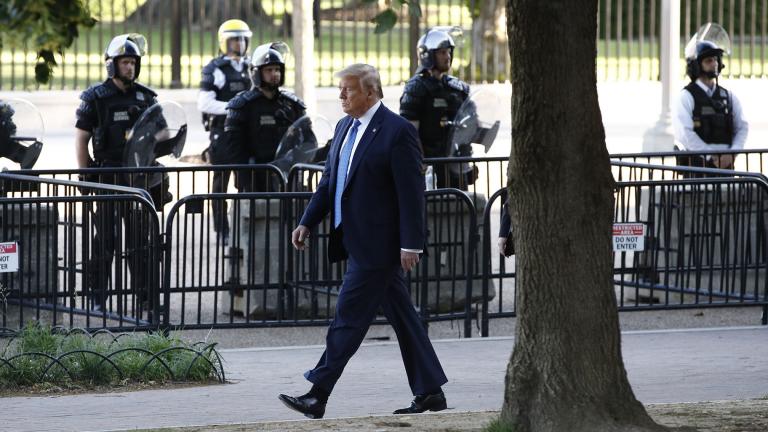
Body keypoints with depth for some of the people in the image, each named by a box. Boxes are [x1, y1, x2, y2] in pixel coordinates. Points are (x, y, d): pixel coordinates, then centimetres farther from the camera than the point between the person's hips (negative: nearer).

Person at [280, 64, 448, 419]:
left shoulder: (397, 131, -12)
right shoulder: (345, 128, 13)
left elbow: (411, 192, -14)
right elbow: (328, 182, 18)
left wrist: (411, 243, -17)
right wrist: (307, 223, 8)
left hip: (378, 243, -9)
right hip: (355, 240, 9)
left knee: (350, 315, -8)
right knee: (401, 316, 12)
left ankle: (317, 396, -7)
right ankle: (429, 392, 17)